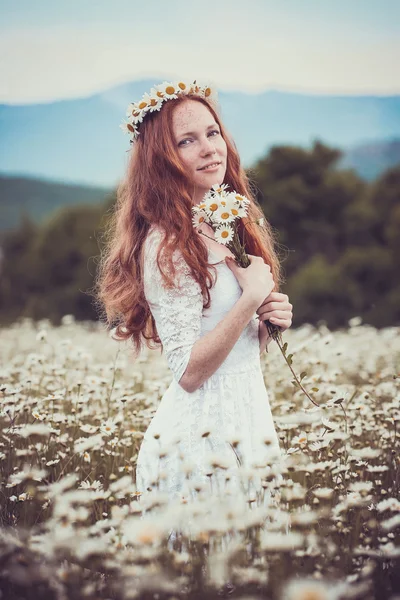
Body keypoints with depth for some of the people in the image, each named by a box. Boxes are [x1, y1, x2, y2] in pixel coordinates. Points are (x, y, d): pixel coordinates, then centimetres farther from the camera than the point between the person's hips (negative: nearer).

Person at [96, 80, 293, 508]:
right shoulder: (166, 245, -16)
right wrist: (251, 299, -21)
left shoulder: (237, 224, 7)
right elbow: (188, 373, -19)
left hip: (251, 413, 8)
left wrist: (271, 319, -2)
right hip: (200, 431, -8)